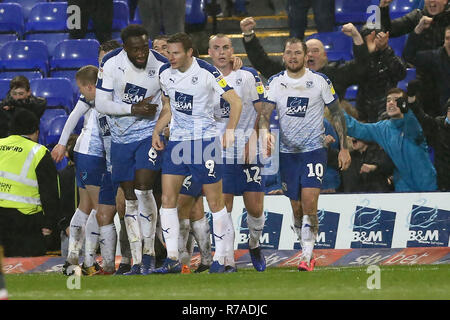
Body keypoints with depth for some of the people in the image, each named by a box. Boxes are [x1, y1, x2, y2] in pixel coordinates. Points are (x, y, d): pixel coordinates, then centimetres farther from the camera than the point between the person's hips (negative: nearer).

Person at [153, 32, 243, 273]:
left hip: (205, 142, -5)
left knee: (215, 202, 0)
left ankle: (220, 259, 9)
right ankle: (172, 259, 1)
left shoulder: (206, 72, -13)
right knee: (167, 198, -3)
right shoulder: (165, 73, 5)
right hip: (176, 142, 5)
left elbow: (235, 102, -12)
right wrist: (156, 132, 5)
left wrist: (230, 130, -24)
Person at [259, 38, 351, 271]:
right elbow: (265, 113, -4)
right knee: (296, 208, 7)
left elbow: (337, 114, 6)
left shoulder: (320, 81, -1)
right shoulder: (275, 82, 3)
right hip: (287, 153, 3)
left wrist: (344, 147, 3)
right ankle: (307, 252, 22)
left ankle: (306, 257, -15)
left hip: (314, 150, -3)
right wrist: (265, 132, -26)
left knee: (309, 204, -16)